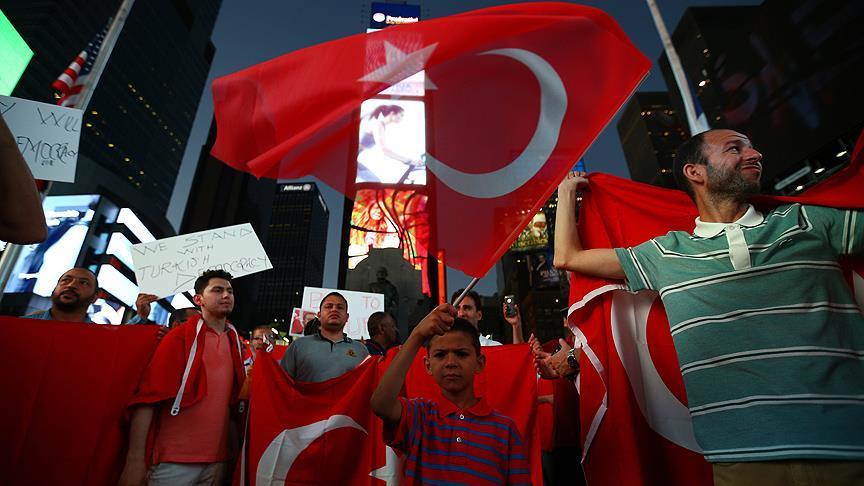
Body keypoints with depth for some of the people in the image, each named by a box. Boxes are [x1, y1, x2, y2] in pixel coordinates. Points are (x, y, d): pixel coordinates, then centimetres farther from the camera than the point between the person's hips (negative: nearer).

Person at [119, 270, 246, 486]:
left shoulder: (234, 341, 8)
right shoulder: (179, 336, -7)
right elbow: (149, 394, -14)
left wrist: (235, 447, 7)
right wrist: (135, 459, -20)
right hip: (175, 459, -5)